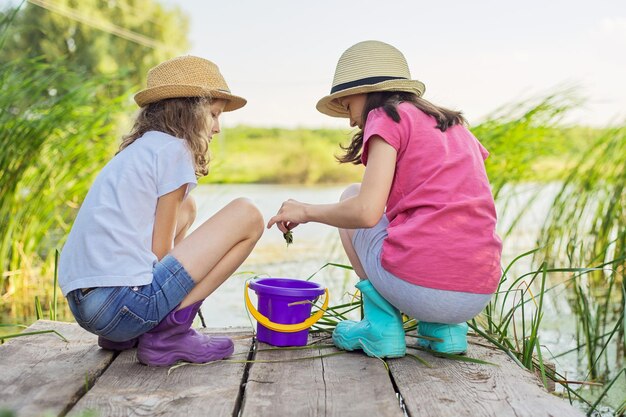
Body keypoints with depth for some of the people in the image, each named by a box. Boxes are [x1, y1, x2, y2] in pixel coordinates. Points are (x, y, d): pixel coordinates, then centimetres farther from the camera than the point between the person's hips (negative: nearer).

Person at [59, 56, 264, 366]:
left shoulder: (134, 151, 22)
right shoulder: (173, 149, -2)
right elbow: (160, 250, -3)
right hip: (120, 303, -9)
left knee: (184, 209, 27)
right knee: (248, 215, -1)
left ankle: (124, 334, 16)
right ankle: (169, 332, -6)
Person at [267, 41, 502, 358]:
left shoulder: (388, 116, 1)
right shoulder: (455, 126, 21)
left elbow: (367, 211, -11)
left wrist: (306, 211, 6)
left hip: (419, 288, -7)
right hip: (478, 297, 7)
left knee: (351, 198, 19)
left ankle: (382, 324, 8)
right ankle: (444, 328, 16)